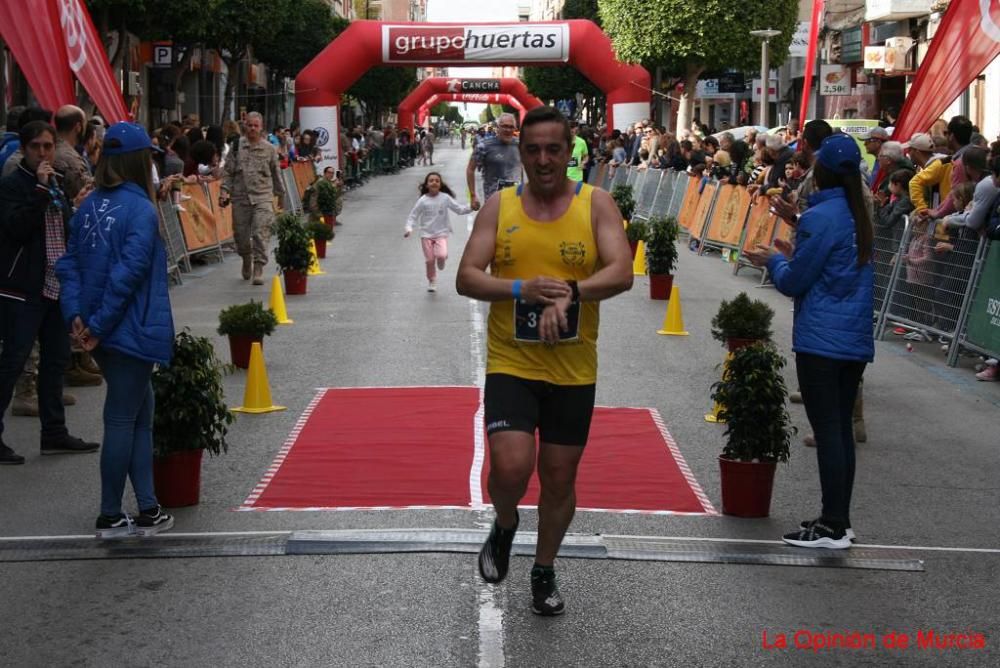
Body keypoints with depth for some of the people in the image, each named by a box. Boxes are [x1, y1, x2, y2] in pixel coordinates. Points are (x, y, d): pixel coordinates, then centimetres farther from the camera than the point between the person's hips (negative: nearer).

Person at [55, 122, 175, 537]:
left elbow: (69, 263, 4)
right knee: (122, 420, 2)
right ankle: (109, 517, 11)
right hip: (132, 330, -7)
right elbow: (129, 272, -21)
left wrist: (75, 313, -3)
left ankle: (148, 509, 15)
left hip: (104, 333, 7)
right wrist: (98, 325, -15)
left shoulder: (89, 207, 7)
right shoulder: (140, 210, -15)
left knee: (140, 414, 15)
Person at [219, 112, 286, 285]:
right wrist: (224, 191, -6)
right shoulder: (237, 146, 4)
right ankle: (246, 260, 36)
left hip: (263, 197, -1)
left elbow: (276, 173, 16)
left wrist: (280, 193, 21)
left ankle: (258, 268, -10)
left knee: (260, 233, -13)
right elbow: (228, 171, 4)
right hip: (240, 197, 1)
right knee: (241, 234, 8)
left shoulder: (269, 149, 6)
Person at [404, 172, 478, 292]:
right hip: (426, 234, 1)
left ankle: (442, 261, 14)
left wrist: (470, 208, -17)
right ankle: (432, 282, 24)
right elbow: (413, 216, -2)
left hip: (441, 233, -1)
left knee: (442, 255, -23)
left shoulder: (445, 198, -5)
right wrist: (409, 228, -16)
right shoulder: (423, 200, -6)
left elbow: (459, 209, -1)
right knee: (430, 260, 3)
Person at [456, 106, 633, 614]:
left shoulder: (596, 204, -3)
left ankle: (544, 572, 34)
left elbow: (621, 273, -15)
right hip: (510, 366, 0)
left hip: (573, 371, 1)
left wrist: (570, 292, -32)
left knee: (560, 478, 11)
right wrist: (522, 289, -24)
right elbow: (466, 278, -6)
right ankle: (504, 527, 18)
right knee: (510, 467, -17)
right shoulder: (499, 206, 0)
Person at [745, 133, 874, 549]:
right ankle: (839, 521, 17)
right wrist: (792, 257, 19)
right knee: (842, 429, 12)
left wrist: (774, 261, 10)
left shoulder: (820, 217, -14)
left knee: (827, 431, -5)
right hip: (856, 340, 8)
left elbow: (794, 283, -9)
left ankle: (832, 527, -2)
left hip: (821, 340, -8)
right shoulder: (859, 217, 11)